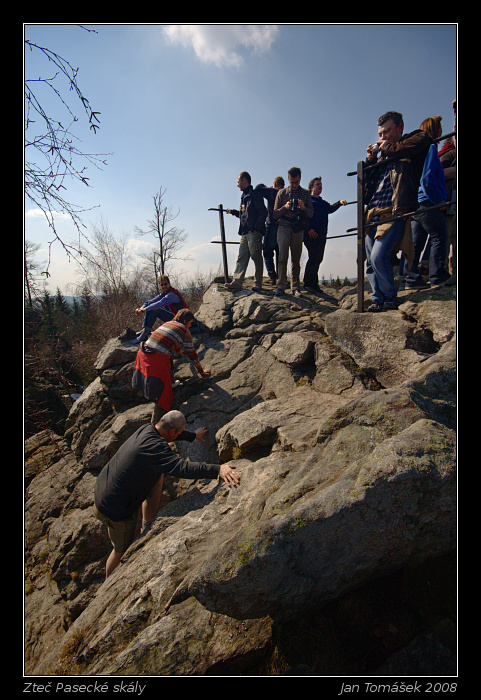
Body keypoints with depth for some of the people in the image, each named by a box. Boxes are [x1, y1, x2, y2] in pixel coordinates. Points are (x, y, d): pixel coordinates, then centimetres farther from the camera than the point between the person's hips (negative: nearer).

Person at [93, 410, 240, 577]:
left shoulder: (146, 429, -3)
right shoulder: (155, 447, -30)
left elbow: (173, 432, 17)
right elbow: (182, 468, -43)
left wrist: (194, 436, 33)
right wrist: (217, 469, -46)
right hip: (116, 509, -8)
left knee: (158, 475, 16)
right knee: (123, 550, 16)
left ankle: (148, 527, 22)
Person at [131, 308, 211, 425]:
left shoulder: (166, 323, 23)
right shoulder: (184, 331, 3)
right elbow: (192, 354, 9)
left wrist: (178, 350, 62)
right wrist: (201, 371, 23)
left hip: (143, 354, 8)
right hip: (158, 360, -8)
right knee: (163, 394, -4)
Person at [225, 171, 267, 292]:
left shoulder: (255, 194, -4)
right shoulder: (244, 196, 23)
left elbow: (263, 212, -11)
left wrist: (256, 228, -18)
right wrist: (234, 212, 22)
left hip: (254, 232, -8)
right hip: (244, 232, 8)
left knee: (255, 255, -4)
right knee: (242, 256, 1)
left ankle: (258, 283, 3)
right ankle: (237, 282, -3)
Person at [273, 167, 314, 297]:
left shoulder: (306, 194, 13)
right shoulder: (282, 193, 11)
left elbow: (311, 214, 9)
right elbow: (275, 214, 9)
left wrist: (303, 208, -11)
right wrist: (285, 207, -9)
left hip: (298, 230, 1)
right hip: (284, 228, -1)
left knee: (296, 260, 2)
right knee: (283, 257, -13)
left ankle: (295, 287, 9)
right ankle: (281, 286, -14)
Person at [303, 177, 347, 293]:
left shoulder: (323, 203, 28)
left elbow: (331, 209, 17)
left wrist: (339, 202, -1)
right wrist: (309, 229, -16)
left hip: (322, 234, 7)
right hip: (311, 234, -7)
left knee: (318, 258, 5)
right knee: (314, 257, -15)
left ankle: (313, 284, 10)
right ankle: (309, 283, -9)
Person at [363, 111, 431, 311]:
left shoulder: (416, 139, 11)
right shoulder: (383, 155, 26)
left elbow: (425, 139, -14)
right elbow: (367, 186, 25)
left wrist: (387, 148, -3)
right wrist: (370, 160, 12)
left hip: (394, 213, -7)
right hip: (373, 215, 7)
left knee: (379, 256, -21)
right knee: (370, 262, 4)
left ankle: (391, 298, -6)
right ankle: (378, 299, 13)